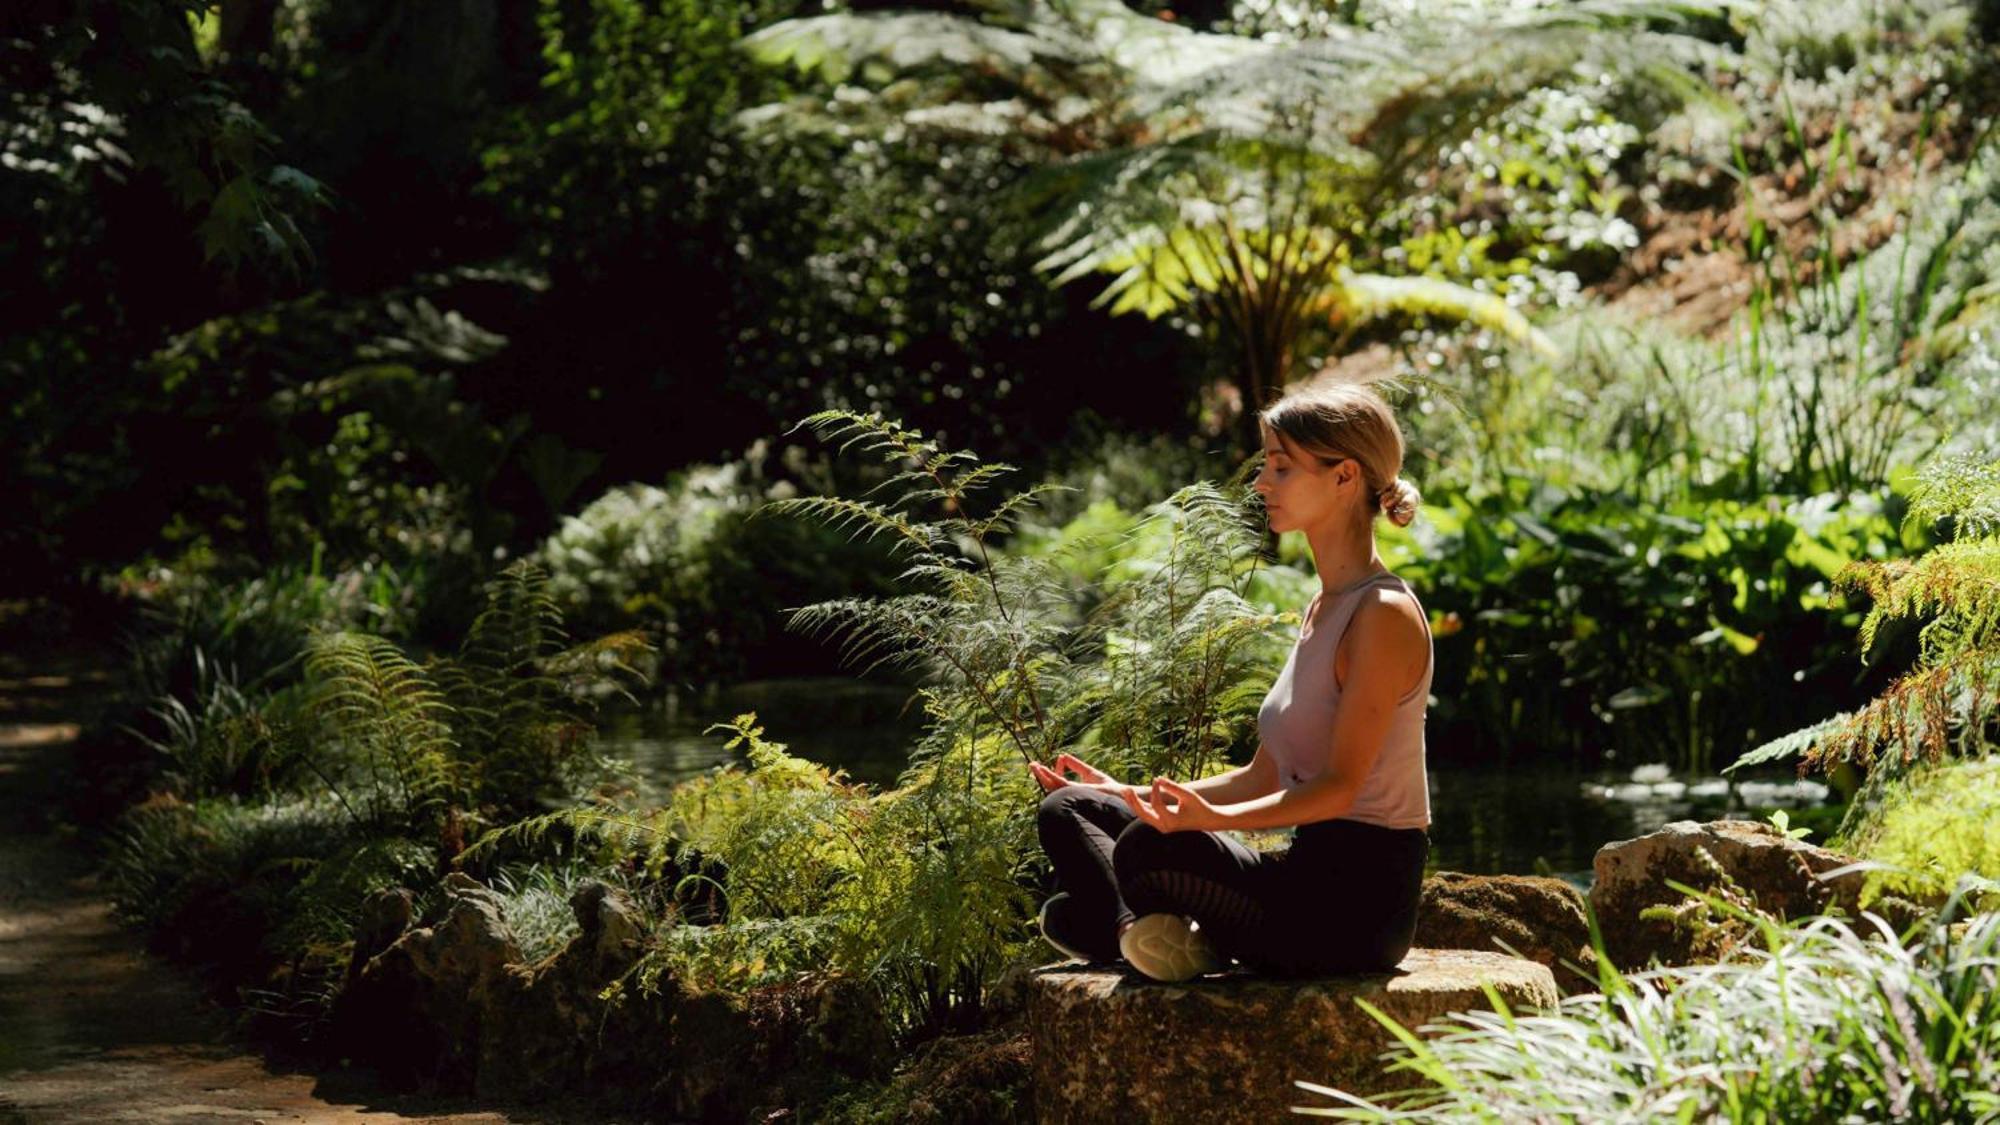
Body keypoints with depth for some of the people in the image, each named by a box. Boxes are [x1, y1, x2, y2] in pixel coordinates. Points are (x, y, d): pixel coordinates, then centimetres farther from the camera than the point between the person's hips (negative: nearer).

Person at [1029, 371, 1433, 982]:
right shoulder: (1322, 609, 17)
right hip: (1312, 875, 10)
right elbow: (1264, 779, 19)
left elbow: (1340, 786, -20)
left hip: (1360, 898, -10)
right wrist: (1133, 794, 13)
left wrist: (1215, 817, -33)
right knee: (1067, 809, 8)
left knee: (1148, 849, -33)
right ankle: (1145, 931, -15)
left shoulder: (1384, 615, -13)